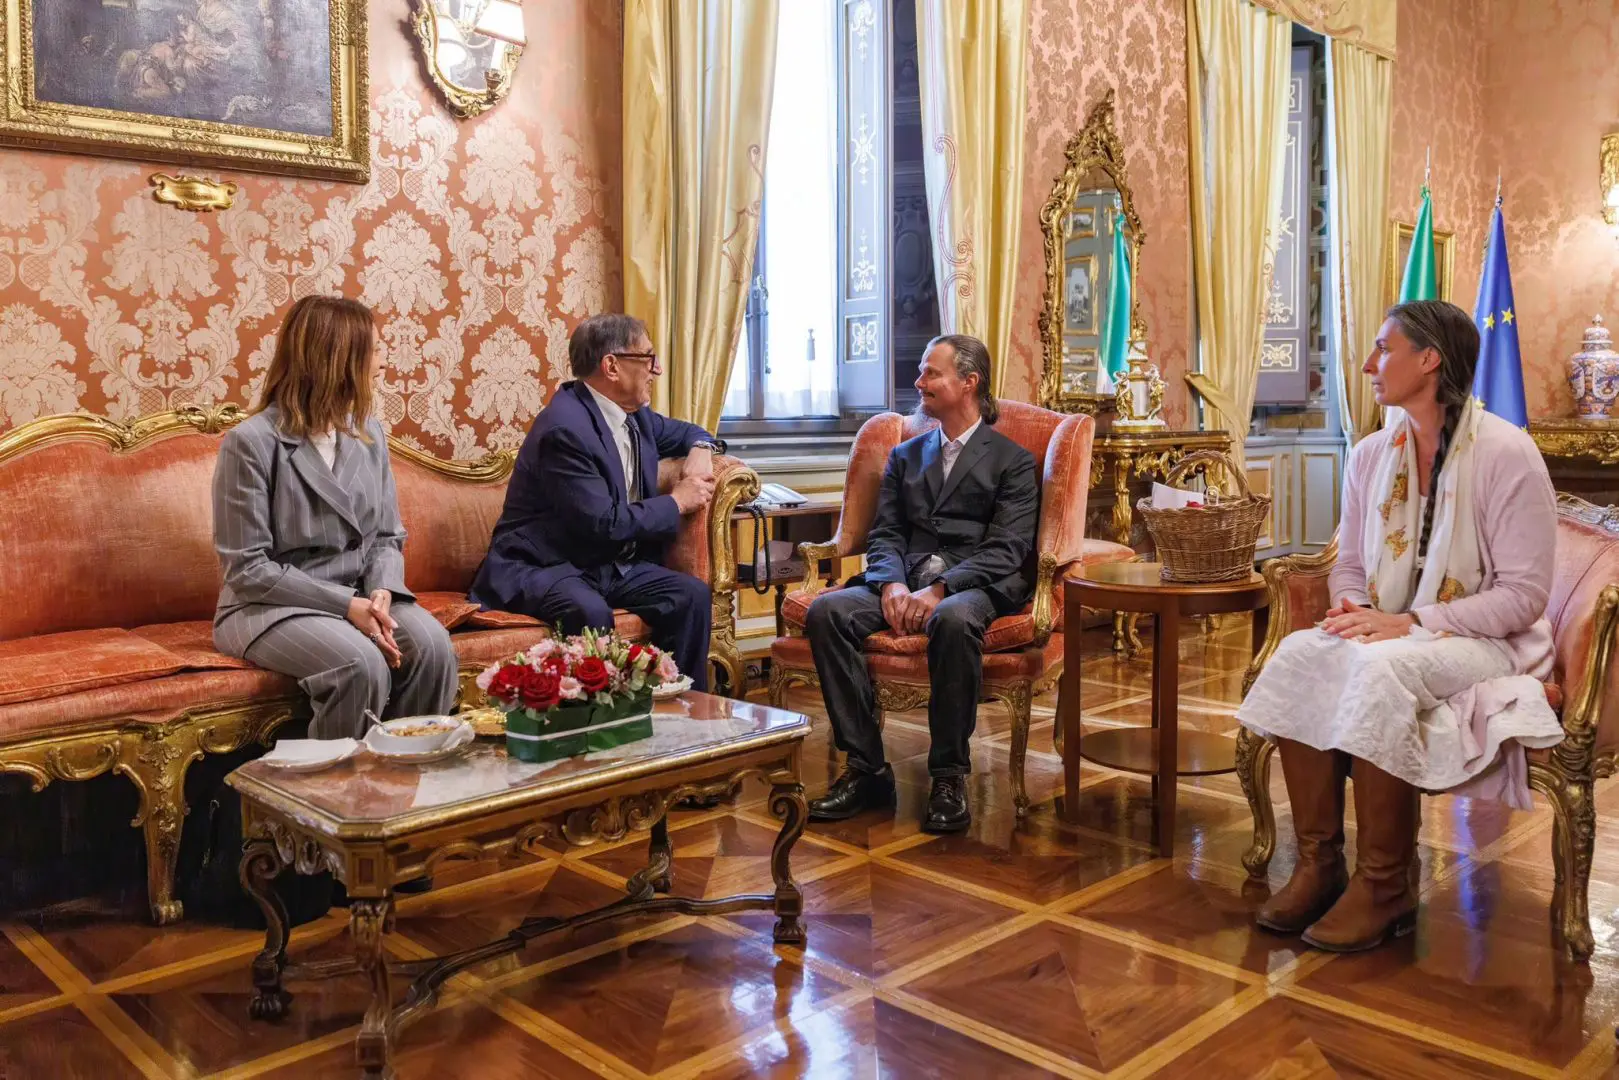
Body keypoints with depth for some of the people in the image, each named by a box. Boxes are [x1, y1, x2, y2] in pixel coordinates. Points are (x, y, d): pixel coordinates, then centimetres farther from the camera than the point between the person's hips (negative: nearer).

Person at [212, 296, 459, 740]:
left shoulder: (368, 433, 7)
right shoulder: (250, 443, -11)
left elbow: (388, 536, 8)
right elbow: (249, 569, -14)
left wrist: (381, 592, -14)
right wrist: (346, 603, -21)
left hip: (359, 597, 5)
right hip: (273, 606, -5)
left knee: (432, 646, -25)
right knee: (362, 664, -33)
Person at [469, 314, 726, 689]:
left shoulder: (634, 415, 7)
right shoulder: (566, 427, -21)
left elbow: (686, 432, 28)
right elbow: (604, 524, -25)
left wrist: (700, 450, 3)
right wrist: (676, 502, -12)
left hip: (607, 563, 8)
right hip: (540, 568, -8)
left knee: (691, 594, -15)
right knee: (590, 611, -38)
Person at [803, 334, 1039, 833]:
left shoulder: (1012, 461, 9)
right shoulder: (905, 456, 25)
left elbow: (1005, 549, -4)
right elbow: (885, 534, 13)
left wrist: (939, 589, -19)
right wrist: (892, 584, -10)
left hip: (972, 585, -4)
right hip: (905, 578, 4)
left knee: (954, 620, -40)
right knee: (825, 611, -25)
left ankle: (949, 776, -26)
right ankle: (866, 769, -20)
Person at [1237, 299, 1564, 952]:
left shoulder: (1505, 454, -11)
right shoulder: (1371, 456, 7)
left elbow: (1525, 594, -13)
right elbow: (1350, 564, 15)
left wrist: (1412, 623, -23)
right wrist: (1352, 607, -9)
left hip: (1485, 644, -5)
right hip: (1388, 633, 5)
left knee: (1380, 668, -36)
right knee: (1299, 654, -26)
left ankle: (1384, 887, -22)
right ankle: (1318, 865, -19)